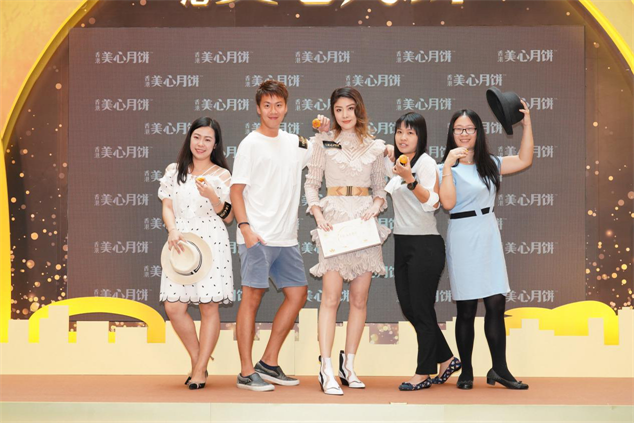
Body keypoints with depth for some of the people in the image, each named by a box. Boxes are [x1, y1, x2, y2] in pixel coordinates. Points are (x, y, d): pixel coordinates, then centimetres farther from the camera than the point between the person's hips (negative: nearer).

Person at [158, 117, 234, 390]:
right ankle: (197, 360, 16)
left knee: (209, 307, -3)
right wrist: (172, 230, -7)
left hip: (211, 242, -3)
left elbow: (228, 217, 4)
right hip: (180, 243, 3)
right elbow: (167, 206, 12)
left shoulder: (222, 175, 5)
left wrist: (213, 196, -14)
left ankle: (200, 370, 7)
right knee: (174, 307, -4)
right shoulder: (174, 171, 13)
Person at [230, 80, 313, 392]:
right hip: (257, 237, -7)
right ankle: (246, 373, -1)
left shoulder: (295, 143, 13)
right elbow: (236, 190, -7)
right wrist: (245, 228, -19)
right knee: (252, 297, -6)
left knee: (297, 293, 9)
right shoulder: (250, 144, -5)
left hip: (286, 237, 7)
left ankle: (269, 363, 18)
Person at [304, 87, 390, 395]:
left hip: (364, 220, 3)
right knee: (331, 296, -10)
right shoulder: (324, 141, 6)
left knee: (360, 298, 4)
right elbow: (311, 183, 6)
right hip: (334, 218, -3)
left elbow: (380, 188, 15)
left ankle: (349, 366, 13)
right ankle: (327, 370, -11)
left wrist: (377, 205, -6)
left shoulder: (374, 147, 12)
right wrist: (318, 214, -8)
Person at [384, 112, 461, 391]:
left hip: (425, 244, -8)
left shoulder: (426, 162, -10)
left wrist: (409, 180, -31)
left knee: (421, 309, -1)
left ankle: (424, 373, 10)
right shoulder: (392, 162, 12)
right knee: (408, 308, 11)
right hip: (402, 243, 8)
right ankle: (446, 359, 24)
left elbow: (432, 202, -20)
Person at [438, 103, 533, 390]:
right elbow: (448, 203, -16)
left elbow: (524, 161, 9)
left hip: (489, 236, 4)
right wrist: (448, 165, -18)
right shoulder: (447, 168, -2)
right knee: (466, 310, 1)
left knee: (496, 305, 1)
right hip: (463, 239, -4)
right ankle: (466, 372, 11)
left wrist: (527, 124, 7)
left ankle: (499, 370, 9)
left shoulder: (489, 164, 12)